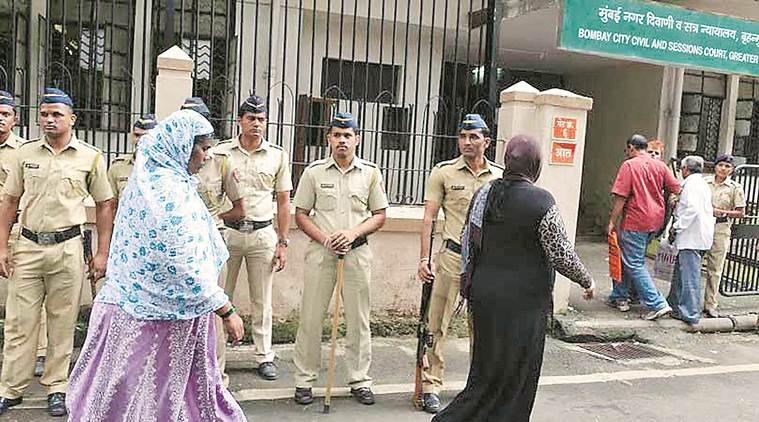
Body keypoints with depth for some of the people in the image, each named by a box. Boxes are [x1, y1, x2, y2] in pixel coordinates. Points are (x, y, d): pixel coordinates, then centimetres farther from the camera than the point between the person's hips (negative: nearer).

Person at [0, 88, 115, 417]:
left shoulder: (90, 157, 1)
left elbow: (104, 205, 6)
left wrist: (102, 253, 2)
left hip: (67, 248, -2)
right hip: (27, 246, 2)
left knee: (62, 322, 6)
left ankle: (56, 388, 18)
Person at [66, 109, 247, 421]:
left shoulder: (148, 177, 9)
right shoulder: (169, 191, -22)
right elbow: (186, 265, -24)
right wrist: (226, 311, -19)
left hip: (137, 300, 9)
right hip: (163, 313, -9)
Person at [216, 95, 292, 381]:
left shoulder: (278, 155, 5)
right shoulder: (222, 152, 3)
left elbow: (283, 202, 7)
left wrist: (282, 243, 3)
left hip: (263, 233, 1)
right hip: (227, 231, 0)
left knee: (262, 300, 8)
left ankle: (264, 357, 18)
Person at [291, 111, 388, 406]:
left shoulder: (370, 172, 5)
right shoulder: (314, 171, 3)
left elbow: (379, 215, 8)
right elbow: (300, 214, 5)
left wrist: (352, 233, -10)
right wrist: (324, 238, -12)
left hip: (357, 251, 1)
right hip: (321, 250, 0)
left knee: (358, 319, 6)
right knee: (311, 317, 2)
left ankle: (360, 380, 18)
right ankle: (304, 380, 14)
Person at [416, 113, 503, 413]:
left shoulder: (500, 176, 8)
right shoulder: (443, 172, 0)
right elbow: (429, 218, -1)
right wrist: (424, 259, -8)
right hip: (452, 256, -3)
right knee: (437, 324, -2)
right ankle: (430, 386, 9)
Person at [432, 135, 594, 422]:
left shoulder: (484, 192, 4)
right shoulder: (541, 202, -15)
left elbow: (467, 242, 10)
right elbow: (562, 255, -10)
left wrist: (468, 281, 21)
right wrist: (587, 281, 6)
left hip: (483, 294, 7)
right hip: (521, 302, -7)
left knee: (490, 368, 20)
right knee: (514, 376, 9)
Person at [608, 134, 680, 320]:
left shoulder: (629, 165, -9)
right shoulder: (660, 165, 9)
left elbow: (620, 196, -14)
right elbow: (677, 189, 8)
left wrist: (612, 221, -9)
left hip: (635, 221, -7)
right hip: (655, 221, 7)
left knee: (634, 264, -2)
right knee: (627, 257, 20)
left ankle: (657, 304, -6)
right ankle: (620, 295, 26)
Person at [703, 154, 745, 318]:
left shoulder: (735, 187, 2)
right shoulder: (705, 182, 6)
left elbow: (741, 212, 1)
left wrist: (722, 212, -12)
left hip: (721, 229, -1)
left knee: (714, 269, 2)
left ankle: (710, 305, 12)